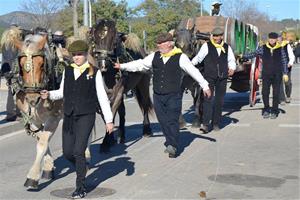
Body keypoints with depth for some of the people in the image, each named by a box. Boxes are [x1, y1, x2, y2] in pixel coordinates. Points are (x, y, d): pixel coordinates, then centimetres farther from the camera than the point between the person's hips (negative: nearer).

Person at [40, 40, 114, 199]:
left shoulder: (94, 72, -2)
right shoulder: (67, 71, 10)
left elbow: (102, 97, -1)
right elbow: (62, 92, 18)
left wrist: (109, 120, -2)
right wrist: (49, 94, -3)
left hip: (86, 116, -5)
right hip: (69, 117, 5)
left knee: (78, 151, -10)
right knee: (67, 152, 6)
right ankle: (82, 169, 38)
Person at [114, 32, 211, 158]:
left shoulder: (180, 57, -4)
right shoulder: (155, 56, 9)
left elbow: (193, 71, -3)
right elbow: (140, 64, 14)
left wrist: (205, 86, -4)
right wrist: (122, 66, 11)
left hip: (173, 96, -5)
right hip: (158, 96, 5)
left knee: (172, 121, -6)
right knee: (163, 121, 7)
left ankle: (172, 146, -1)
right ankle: (170, 143, 19)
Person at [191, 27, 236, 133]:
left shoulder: (227, 47, 11)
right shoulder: (206, 46, 1)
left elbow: (231, 60, 14)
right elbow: (199, 57, -5)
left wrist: (232, 68, -7)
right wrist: (191, 63, -24)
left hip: (222, 77, 4)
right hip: (209, 76, -3)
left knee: (219, 100, 8)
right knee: (208, 99, -12)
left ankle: (216, 123, 18)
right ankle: (206, 124, -14)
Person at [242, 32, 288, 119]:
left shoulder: (280, 49, 2)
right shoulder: (263, 48, 2)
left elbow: (284, 62, 4)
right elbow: (253, 54, -3)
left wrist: (285, 73, 0)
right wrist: (243, 56, -15)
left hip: (277, 75, 0)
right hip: (266, 74, 0)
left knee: (276, 93, 2)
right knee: (265, 92, -3)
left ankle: (274, 111, 13)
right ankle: (266, 110, 14)